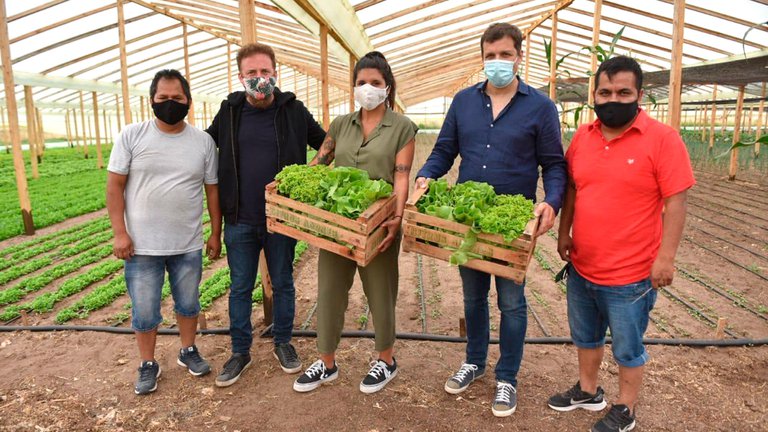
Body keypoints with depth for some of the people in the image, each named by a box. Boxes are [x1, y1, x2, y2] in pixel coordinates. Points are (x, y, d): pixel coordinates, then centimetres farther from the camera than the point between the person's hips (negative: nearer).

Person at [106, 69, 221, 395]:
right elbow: (115, 186, -3)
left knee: (188, 304, 17)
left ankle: (188, 351, 39)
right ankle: (148, 365, 30)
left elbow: (212, 189, 4)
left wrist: (216, 234, 4)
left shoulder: (203, 141, 1)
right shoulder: (132, 136, -4)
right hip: (142, 246, -1)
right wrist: (120, 233, -9)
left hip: (189, 245, 2)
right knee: (144, 311, 9)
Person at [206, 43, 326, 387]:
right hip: (240, 220, 2)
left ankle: (283, 343, 33)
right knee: (240, 288, 11)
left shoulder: (293, 110, -2)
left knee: (283, 284, 13)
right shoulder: (229, 111, 2)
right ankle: (240, 352, 27)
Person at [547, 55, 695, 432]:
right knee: (585, 337, 23)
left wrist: (666, 257, -17)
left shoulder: (662, 139, -13)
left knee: (627, 347, 13)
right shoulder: (582, 136, 3)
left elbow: (675, 203, -14)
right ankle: (588, 391, 44)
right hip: (580, 267, 6)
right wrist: (564, 232, 8)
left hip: (631, 274, -5)